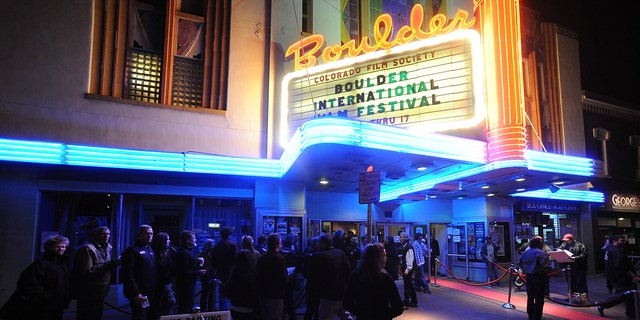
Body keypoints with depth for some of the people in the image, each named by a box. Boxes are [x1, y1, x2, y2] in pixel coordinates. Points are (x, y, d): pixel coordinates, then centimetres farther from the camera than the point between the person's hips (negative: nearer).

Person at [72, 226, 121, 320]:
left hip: (100, 294, 9)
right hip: (88, 295, -9)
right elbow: (87, 272, -22)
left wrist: (112, 265, 6)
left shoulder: (107, 249, 15)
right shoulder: (87, 249, -13)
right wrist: (108, 265, -22)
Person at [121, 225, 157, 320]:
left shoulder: (150, 250, 16)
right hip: (139, 295, -8)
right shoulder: (132, 250, -10)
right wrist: (136, 293, -21)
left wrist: (155, 291, 11)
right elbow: (127, 274, -16)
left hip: (151, 294, 8)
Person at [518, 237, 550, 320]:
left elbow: (520, 263, 13)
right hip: (539, 276, -7)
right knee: (539, 298, 1)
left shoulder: (525, 253, 8)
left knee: (530, 297, 17)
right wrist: (549, 261, -8)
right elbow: (545, 263, -27)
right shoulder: (541, 253, -16)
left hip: (528, 276, 7)